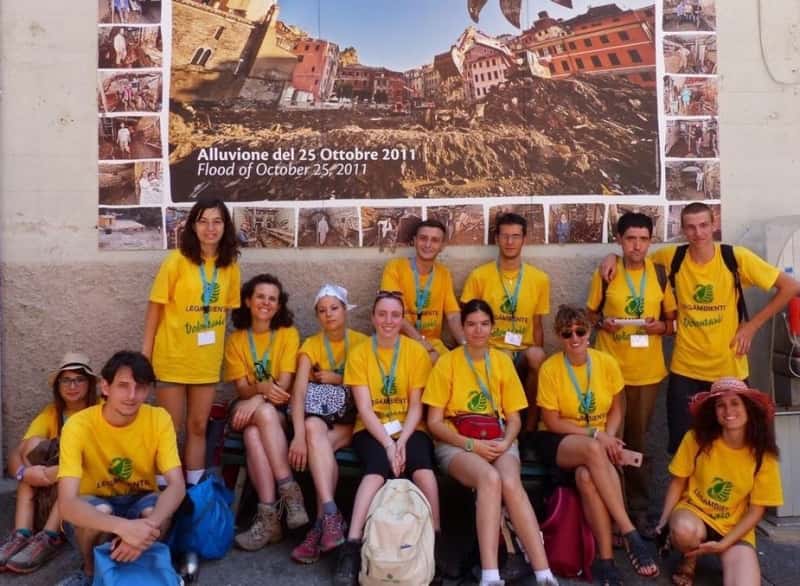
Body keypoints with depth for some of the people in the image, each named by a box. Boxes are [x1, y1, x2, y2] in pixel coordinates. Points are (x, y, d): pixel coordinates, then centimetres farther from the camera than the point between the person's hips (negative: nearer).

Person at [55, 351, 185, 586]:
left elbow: (177, 485, -22)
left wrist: (149, 525, -43)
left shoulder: (159, 419, -17)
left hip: (139, 503, 1)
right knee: (101, 511, -34)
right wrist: (124, 527, -49)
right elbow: (67, 503, -32)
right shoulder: (79, 425, -23)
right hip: (93, 509, -1)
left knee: (157, 511, -32)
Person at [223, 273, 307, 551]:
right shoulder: (235, 340, 8)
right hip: (248, 409, 2)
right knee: (264, 413, -35)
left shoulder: (288, 334, 2)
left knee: (253, 434, -35)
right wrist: (262, 388, -26)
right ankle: (289, 491, -35)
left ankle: (268, 515, -35)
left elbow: (284, 383, -8)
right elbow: (241, 388, -2)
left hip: (281, 411, -1)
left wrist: (257, 400, -27)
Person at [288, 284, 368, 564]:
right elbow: (299, 391, -14)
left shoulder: (361, 342, 2)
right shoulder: (311, 345, 1)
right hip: (318, 414, 1)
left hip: (350, 417, -1)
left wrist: (338, 380, -12)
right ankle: (331, 516, -40)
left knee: (319, 442, -32)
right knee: (313, 429, -35)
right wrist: (299, 434, -29)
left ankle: (322, 522, -26)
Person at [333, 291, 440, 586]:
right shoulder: (359, 353, -1)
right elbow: (364, 408, -8)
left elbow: (416, 406, -2)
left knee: (422, 467, -32)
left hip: (409, 429, 1)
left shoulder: (416, 352, 1)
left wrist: (402, 441, -18)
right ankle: (351, 548, -36)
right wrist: (387, 443, -21)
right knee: (378, 466, -33)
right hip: (372, 430, -1)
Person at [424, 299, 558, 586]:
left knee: (510, 482, -31)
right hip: (457, 444, -2)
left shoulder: (503, 361, 10)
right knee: (490, 478, -34)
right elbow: (435, 422, -3)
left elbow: (514, 417, 11)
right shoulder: (447, 363, 0)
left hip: (498, 442, 2)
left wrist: (504, 443, -10)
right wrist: (471, 444, -16)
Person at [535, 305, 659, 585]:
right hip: (557, 441, -2)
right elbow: (552, 422, -10)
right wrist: (596, 435, -19)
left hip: (598, 443, 2)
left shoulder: (607, 362, -2)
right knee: (592, 450, -37)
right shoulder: (550, 368, -11)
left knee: (586, 475, -34)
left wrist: (608, 439, -13)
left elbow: (616, 410, 7)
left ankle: (606, 559, -25)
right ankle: (630, 533, -30)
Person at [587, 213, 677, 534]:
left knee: (637, 440, 14)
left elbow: (673, 319, 9)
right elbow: (590, 313, 7)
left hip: (648, 371, 2)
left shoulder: (660, 275, 2)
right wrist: (602, 322, -14)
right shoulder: (605, 273, -2)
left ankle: (639, 509, 26)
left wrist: (661, 326, -12)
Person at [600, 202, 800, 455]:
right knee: (682, 444, 8)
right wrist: (613, 257, -8)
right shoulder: (672, 257, -5)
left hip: (728, 368, -1)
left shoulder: (737, 257, -10)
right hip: (685, 369, 1)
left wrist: (752, 324, -6)